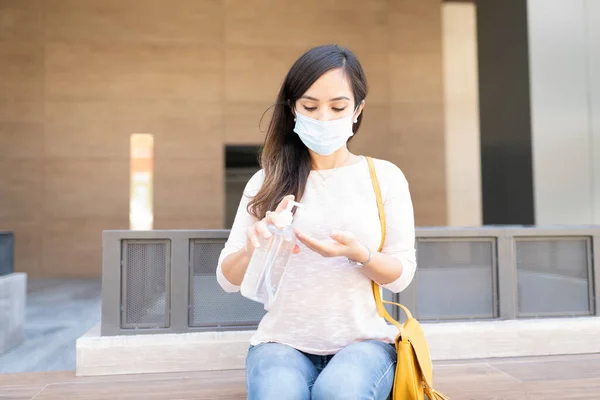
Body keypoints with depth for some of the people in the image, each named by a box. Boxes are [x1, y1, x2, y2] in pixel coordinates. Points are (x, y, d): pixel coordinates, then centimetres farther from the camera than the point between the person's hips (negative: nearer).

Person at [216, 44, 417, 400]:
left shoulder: (385, 176, 3)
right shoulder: (266, 182, 5)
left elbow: (401, 275, 3)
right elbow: (228, 279, 2)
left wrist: (358, 253, -19)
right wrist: (253, 246, -21)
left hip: (363, 340, 0)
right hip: (284, 341, 0)